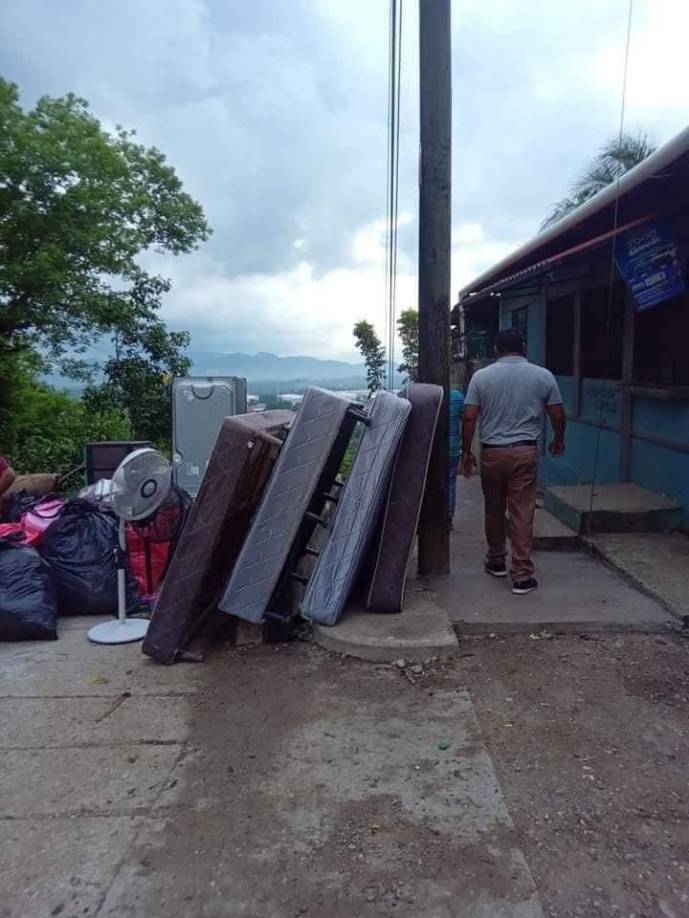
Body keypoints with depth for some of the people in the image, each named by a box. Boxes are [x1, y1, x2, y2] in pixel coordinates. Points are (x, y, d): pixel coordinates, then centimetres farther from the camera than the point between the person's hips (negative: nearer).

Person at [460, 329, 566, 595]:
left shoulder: (482, 376, -2)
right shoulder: (543, 376, 0)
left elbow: (469, 417, -5)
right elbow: (558, 415, 4)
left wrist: (467, 452, 4)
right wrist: (558, 440, 22)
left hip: (492, 452, 1)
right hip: (525, 452, 0)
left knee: (494, 509, 16)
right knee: (522, 512, 1)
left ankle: (496, 561, 31)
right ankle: (522, 575, 2)